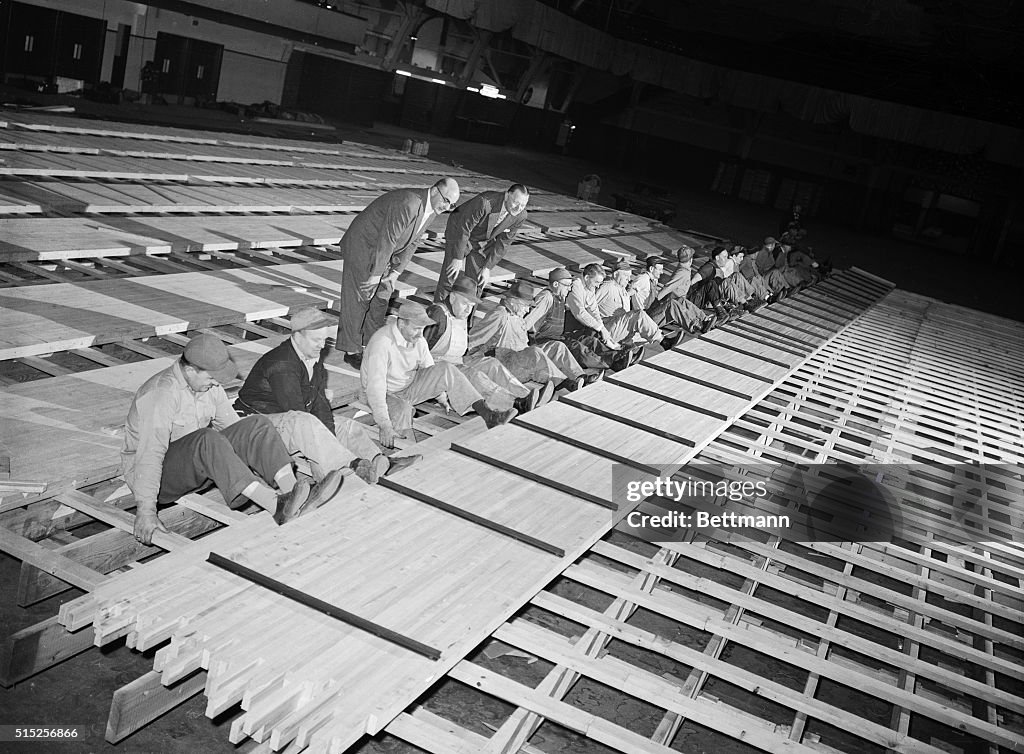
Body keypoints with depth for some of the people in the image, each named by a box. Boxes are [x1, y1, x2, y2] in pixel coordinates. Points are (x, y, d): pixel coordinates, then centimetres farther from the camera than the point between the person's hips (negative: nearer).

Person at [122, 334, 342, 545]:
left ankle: (291, 492, -31)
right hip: (159, 474, -8)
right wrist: (146, 510, -39)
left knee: (257, 426, -13)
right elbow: (150, 453, -33)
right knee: (207, 440, -38)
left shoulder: (209, 386, 1)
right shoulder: (161, 393, -25)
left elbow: (233, 426, 12)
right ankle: (278, 507, -47)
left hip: (200, 463, 8)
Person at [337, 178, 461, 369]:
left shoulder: (431, 209, -1)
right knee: (358, 299, -3)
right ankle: (351, 351, 6)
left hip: (383, 253, 9)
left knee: (381, 297, 13)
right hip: (362, 246, -9)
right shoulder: (407, 203, -32)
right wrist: (376, 275, -24)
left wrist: (396, 271, -1)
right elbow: (387, 240, -30)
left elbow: (410, 242, 5)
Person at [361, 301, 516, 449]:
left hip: (410, 387, 5)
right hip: (387, 394, -5)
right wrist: (384, 425, -40)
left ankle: (488, 415, -25)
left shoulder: (417, 339, -7)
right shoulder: (382, 343, -29)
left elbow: (430, 370, 10)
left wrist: (441, 392, 4)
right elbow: (375, 387, -35)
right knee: (402, 410, -41)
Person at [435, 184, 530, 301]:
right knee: (451, 276, -7)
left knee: (478, 281, 2)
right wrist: (458, 259, -24)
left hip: (484, 240, 5)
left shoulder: (520, 216, -22)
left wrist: (488, 268, -11)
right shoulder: (484, 202, -39)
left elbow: (503, 243, -11)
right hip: (459, 231, -4)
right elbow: (464, 228, -30)